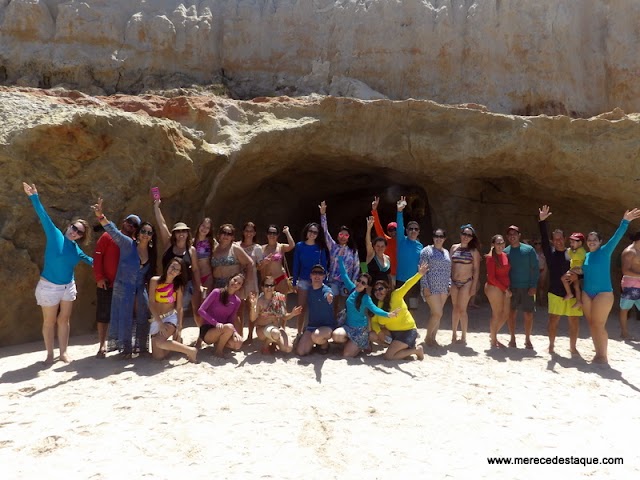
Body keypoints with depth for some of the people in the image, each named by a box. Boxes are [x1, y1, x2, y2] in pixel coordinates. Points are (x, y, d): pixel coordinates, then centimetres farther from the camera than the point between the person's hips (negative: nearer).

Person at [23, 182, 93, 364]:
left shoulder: (76, 249, 2)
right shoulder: (55, 236, -11)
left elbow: (88, 259, 23)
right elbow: (44, 217, -21)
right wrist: (34, 198, -28)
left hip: (68, 287, 5)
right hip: (49, 287, -5)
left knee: (64, 320, 11)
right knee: (49, 322, 7)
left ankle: (63, 352, 22)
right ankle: (50, 354, 20)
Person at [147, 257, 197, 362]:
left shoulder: (178, 286, -2)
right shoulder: (155, 281, -4)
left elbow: (179, 308, -1)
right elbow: (151, 303, -8)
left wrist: (179, 326, -13)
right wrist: (160, 322, -16)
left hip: (171, 317, -2)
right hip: (156, 320, 2)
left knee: (159, 341, -31)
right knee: (158, 356, -8)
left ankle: (190, 351, -17)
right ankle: (173, 346, 25)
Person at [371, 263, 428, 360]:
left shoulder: (395, 296, -14)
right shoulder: (378, 305, 3)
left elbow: (406, 285, -28)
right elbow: (374, 321, 5)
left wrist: (419, 274, -42)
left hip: (407, 332, -8)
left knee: (388, 356, -14)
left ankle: (416, 350, 2)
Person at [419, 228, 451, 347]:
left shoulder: (446, 252, 14)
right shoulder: (427, 250, -5)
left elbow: (449, 270, 18)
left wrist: (449, 284, 8)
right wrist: (425, 286, -15)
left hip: (443, 288, 6)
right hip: (431, 287, -6)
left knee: (435, 314, 9)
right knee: (438, 314, -9)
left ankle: (433, 338, 19)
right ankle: (427, 337, 8)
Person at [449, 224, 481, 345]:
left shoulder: (473, 251, -3)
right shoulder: (454, 248, 5)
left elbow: (476, 269, -3)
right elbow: (449, 265, 7)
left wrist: (474, 286, -8)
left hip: (466, 282, -3)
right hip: (453, 282, 3)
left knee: (462, 309, -2)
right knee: (455, 308, 10)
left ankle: (463, 336, 10)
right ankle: (454, 335, 19)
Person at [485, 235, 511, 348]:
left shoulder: (505, 256, 9)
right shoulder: (491, 258, -11)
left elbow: (507, 272, 12)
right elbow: (491, 278, -14)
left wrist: (507, 289, 2)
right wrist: (505, 289, -12)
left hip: (505, 289, 7)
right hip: (494, 288, -7)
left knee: (505, 314, 12)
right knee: (497, 315, 1)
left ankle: (493, 335, 31)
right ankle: (493, 341, 15)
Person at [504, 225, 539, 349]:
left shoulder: (529, 250, -2)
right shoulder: (505, 252, 3)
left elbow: (535, 268, -2)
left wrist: (533, 286, -9)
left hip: (527, 288, -1)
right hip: (511, 288, 1)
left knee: (528, 314, 3)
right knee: (511, 313, 5)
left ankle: (527, 339, 19)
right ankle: (512, 338, 19)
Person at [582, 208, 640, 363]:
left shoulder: (605, 251, -4)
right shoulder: (586, 255, 8)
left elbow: (617, 237, -17)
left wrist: (625, 222, -28)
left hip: (603, 293, -5)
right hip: (586, 294, 5)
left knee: (599, 325, -4)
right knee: (592, 325, 8)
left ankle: (603, 355, 8)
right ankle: (598, 354, 19)